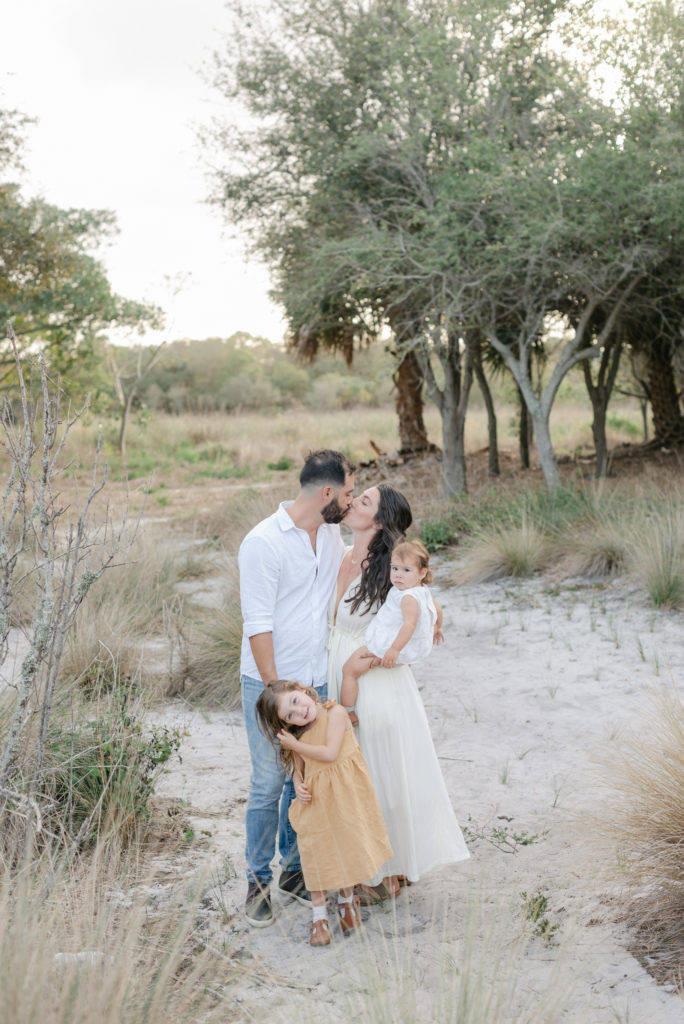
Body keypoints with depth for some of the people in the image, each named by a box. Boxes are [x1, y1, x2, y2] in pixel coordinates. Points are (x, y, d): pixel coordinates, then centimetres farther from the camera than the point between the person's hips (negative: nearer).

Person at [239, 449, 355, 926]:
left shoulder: (331, 534, 7)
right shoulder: (264, 542, -16)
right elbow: (257, 623, -16)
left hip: (316, 683, 6)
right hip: (269, 684, -6)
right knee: (269, 784, -1)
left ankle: (294, 869, 26)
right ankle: (258, 882, 13)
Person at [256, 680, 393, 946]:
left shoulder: (335, 713, -14)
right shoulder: (297, 735, -1)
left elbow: (330, 753, -22)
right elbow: (297, 768, 9)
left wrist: (294, 745, -15)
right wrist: (298, 785, -14)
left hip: (345, 794, -2)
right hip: (315, 799, 2)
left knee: (348, 848, 8)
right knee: (316, 854, -1)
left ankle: (346, 901, 34)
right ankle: (319, 916, 13)